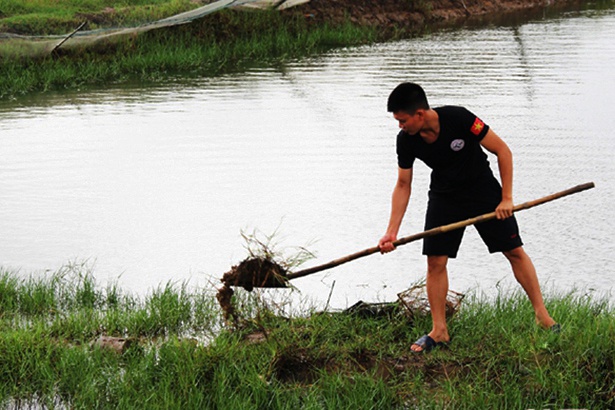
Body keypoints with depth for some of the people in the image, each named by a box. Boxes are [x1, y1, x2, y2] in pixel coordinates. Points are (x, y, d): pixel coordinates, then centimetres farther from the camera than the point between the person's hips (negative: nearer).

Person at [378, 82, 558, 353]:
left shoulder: (458, 118, -28)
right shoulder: (406, 140, -15)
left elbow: (503, 151, -18)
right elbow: (403, 186, -4)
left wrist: (506, 198, -18)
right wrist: (392, 232, -12)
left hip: (483, 189, -3)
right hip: (444, 196, 3)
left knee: (514, 251, -3)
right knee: (435, 262, -5)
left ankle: (542, 316, 8)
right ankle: (439, 331, 5)